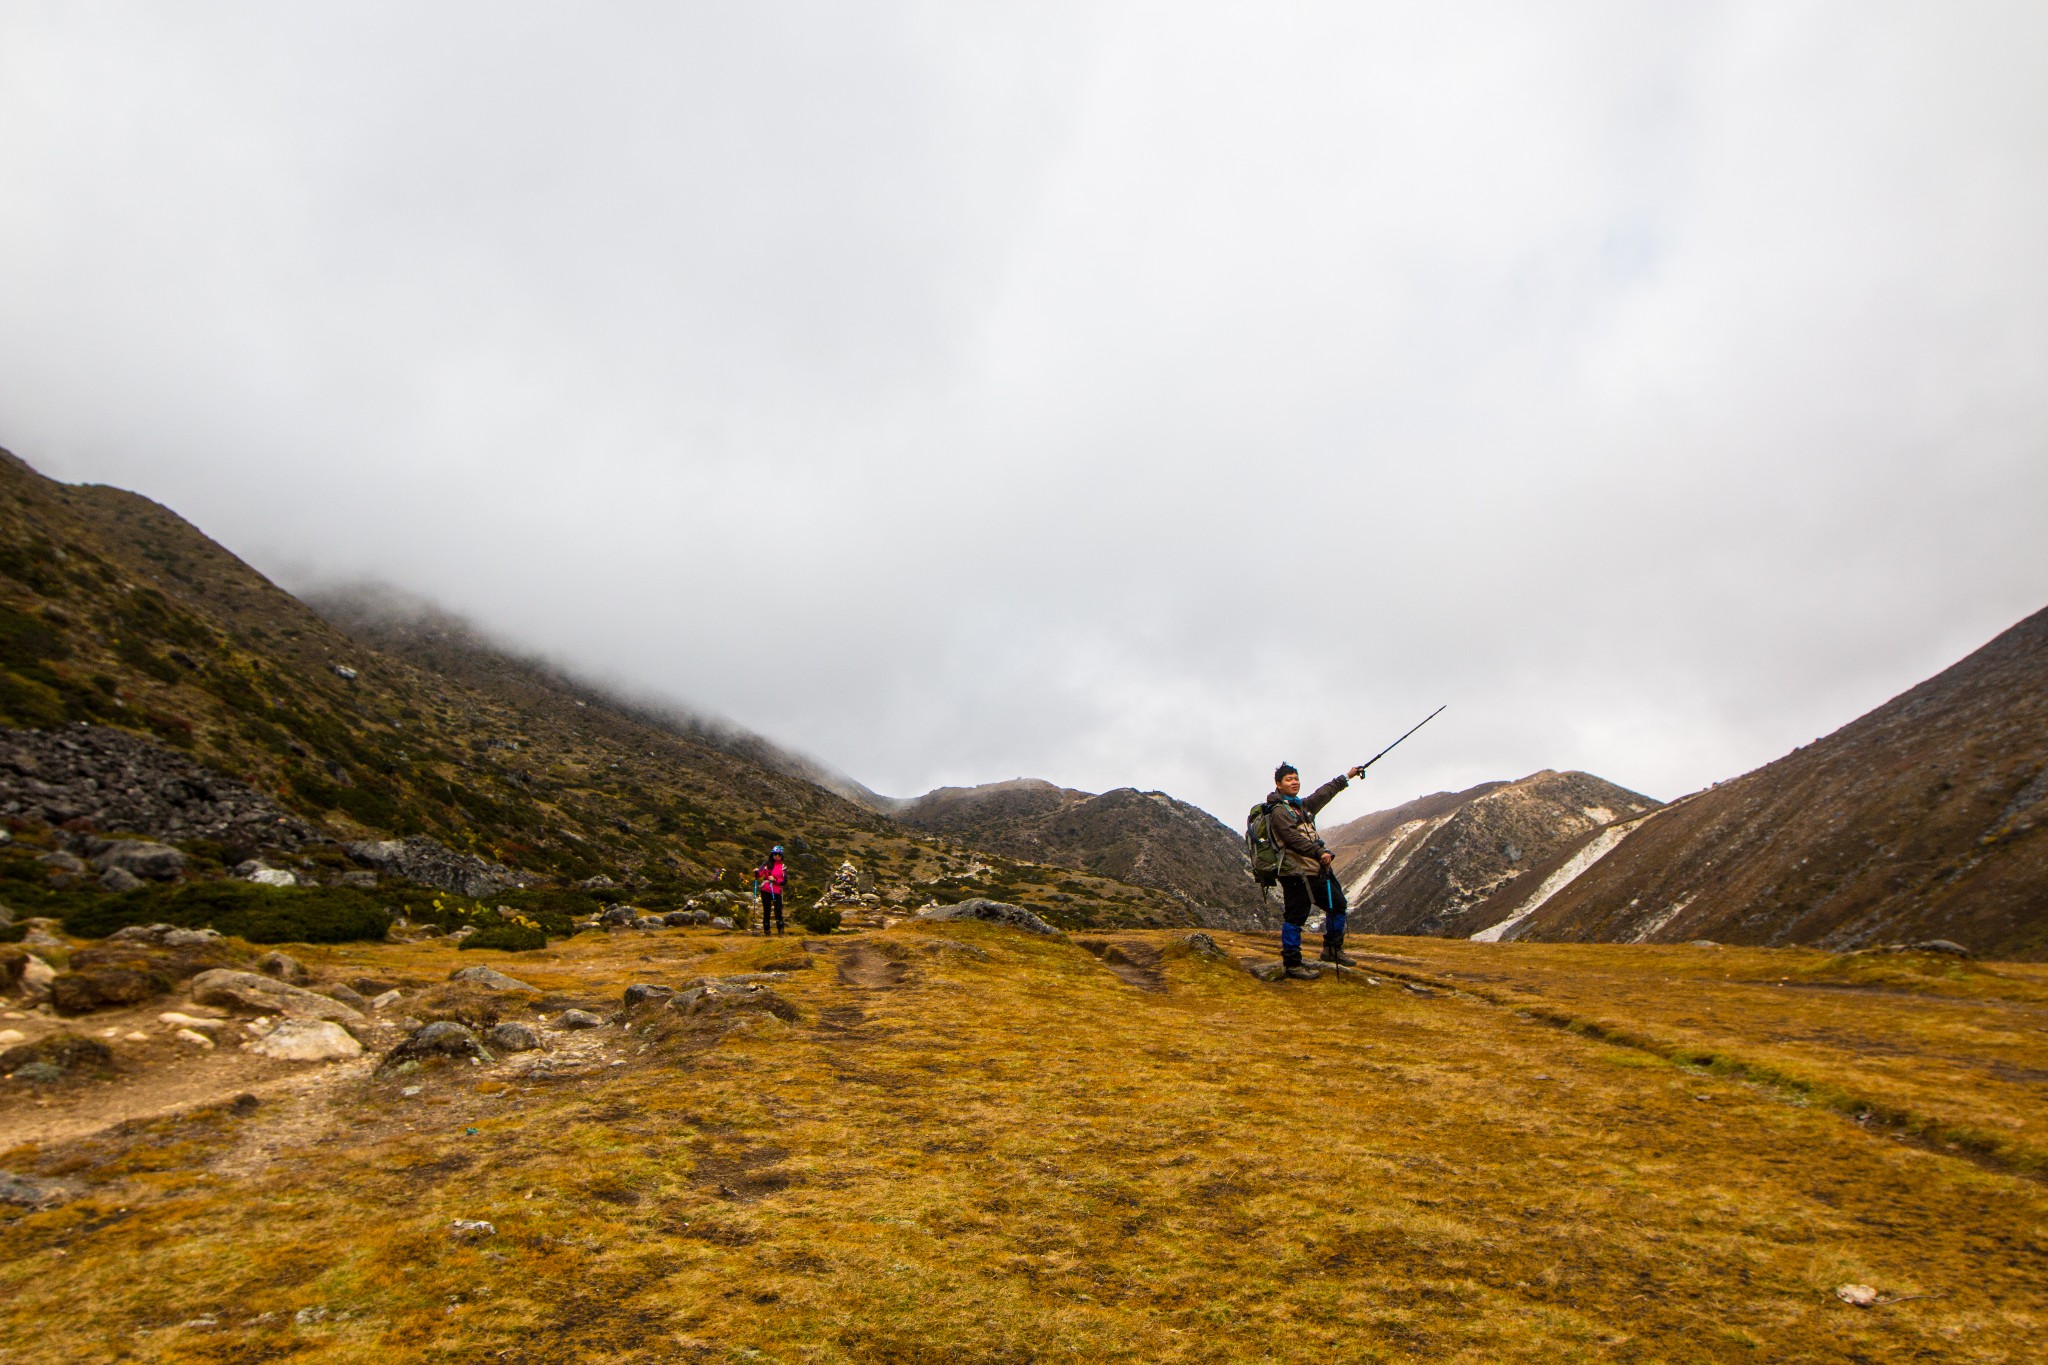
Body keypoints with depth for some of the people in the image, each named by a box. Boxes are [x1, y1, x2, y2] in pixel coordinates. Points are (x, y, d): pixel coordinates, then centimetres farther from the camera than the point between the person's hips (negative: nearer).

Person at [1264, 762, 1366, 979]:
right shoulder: (1278, 811, -11)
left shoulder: (1302, 805, 18)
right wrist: (1319, 853, -30)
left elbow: (1323, 793, 31)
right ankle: (1292, 965, 2)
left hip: (1317, 870, 10)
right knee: (1295, 918, -5)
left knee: (1338, 905, 18)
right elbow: (1293, 838, -23)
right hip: (1296, 873, -10)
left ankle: (1332, 949, 33)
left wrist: (1347, 777, 39)